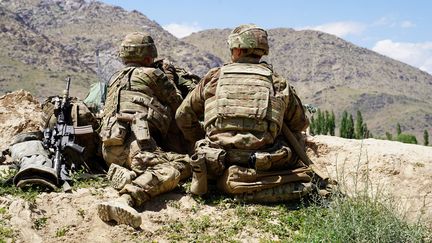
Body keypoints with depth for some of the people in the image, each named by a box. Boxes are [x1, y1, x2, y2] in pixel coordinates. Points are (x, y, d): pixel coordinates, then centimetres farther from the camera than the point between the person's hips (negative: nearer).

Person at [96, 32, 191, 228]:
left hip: (110, 146, 8)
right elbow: (178, 104, 20)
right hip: (133, 140, -7)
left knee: (184, 161, 4)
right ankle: (125, 200, -50)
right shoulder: (152, 74, 13)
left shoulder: (115, 79, 33)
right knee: (169, 171, -28)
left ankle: (124, 174, -14)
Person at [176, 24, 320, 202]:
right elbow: (300, 123, 24)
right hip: (263, 165, -1)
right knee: (296, 137, 23)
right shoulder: (279, 83, 9)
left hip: (218, 166, 1)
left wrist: (201, 141, 35)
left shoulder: (213, 78, 10)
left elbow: (183, 116, 19)